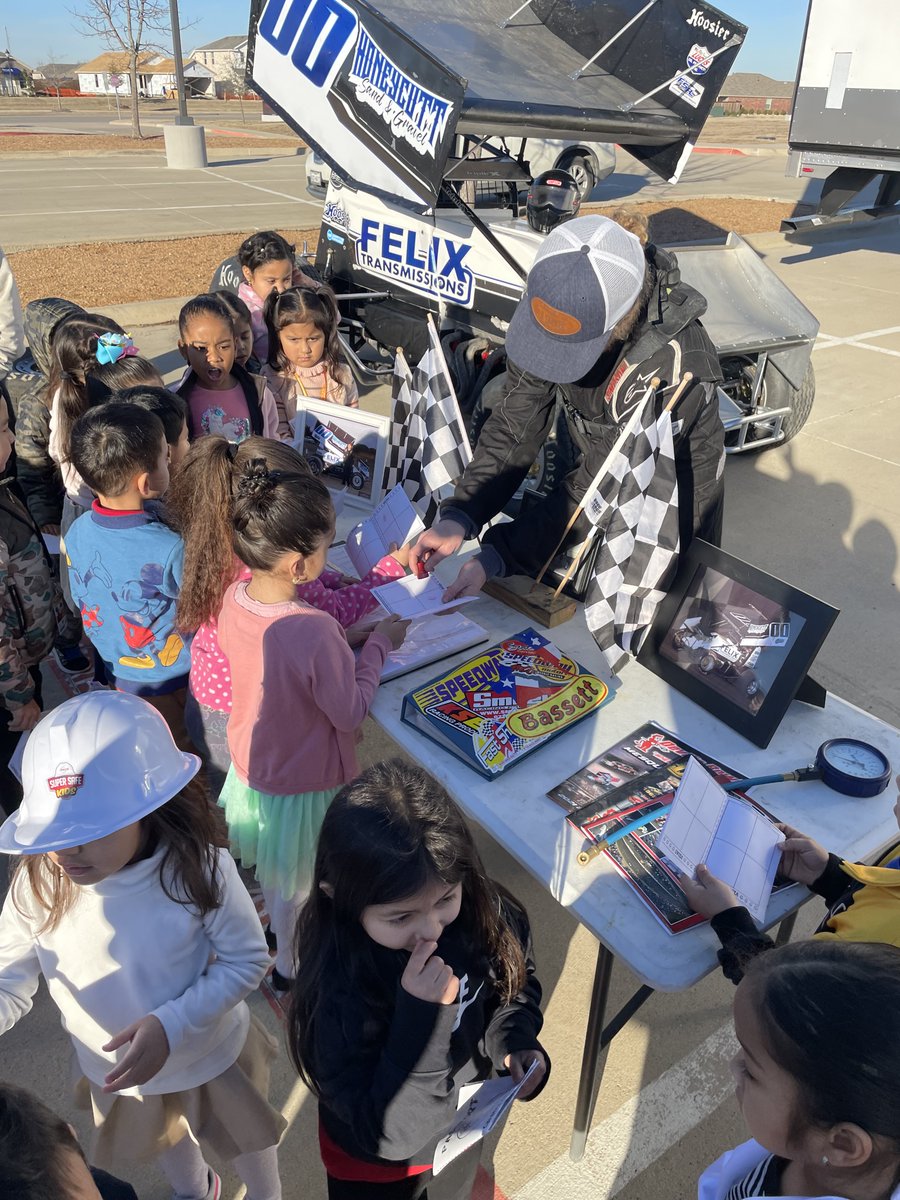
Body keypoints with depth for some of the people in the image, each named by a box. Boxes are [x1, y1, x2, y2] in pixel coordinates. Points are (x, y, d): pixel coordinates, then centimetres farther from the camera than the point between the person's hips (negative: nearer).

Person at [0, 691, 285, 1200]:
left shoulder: (200, 869, -35)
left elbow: (247, 961, -23)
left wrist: (172, 1025, -34)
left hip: (212, 1057, -3)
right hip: (115, 1071, 3)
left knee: (245, 1139, 28)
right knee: (165, 1143, 35)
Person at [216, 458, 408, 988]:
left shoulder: (235, 597, -16)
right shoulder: (314, 631, -38)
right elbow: (351, 713, -24)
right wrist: (378, 645, -14)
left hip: (253, 768, 6)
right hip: (305, 785, -6)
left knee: (274, 872, 33)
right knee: (298, 885, 23)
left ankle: (280, 927, 60)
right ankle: (291, 964, 49)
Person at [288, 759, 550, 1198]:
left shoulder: (483, 913, -25)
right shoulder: (338, 992, -38)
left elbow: (516, 981, -4)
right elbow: (388, 1133, -33)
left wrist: (514, 1041, -22)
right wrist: (421, 1015, -45)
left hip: (462, 1129, 5)